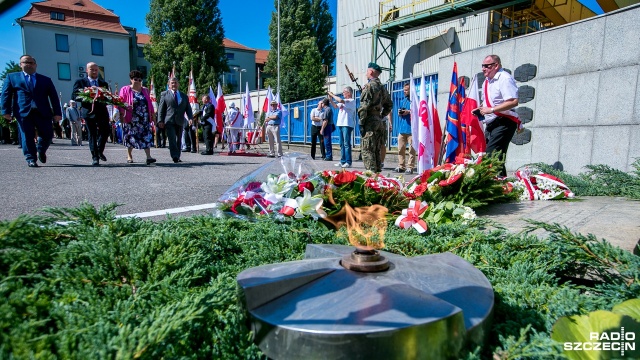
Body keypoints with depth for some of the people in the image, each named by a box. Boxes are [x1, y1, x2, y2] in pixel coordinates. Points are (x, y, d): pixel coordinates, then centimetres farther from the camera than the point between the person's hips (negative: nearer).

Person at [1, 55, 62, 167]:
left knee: (48, 135, 0)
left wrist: (57, 113, -2)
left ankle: (41, 151, 29)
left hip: (43, 112, 1)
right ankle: (31, 159, 5)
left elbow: (54, 97, 9)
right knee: (27, 137, -3)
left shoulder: (46, 80, 17)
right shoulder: (12, 77, 15)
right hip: (23, 112, -1)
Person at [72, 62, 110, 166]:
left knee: (106, 131, -6)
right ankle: (95, 157, 5)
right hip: (89, 111, -2)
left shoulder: (104, 83, 17)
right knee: (92, 135, 0)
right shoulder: (80, 82, 9)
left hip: (102, 111, 2)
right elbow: (74, 96, 1)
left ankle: (100, 151, 19)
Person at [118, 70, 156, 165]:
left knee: (147, 136, -10)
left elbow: (149, 103, 14)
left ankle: (148, 157, -17)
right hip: (131, 118, -2)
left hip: (144, 118, 2)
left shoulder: (145, 90, 14)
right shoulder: (125, 90, 5)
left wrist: (151, 114, 9)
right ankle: (129, 155, 24)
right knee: (131, 137, 6)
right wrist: (122, 115, -10)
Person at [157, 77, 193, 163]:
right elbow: (161, 108, 4)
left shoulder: (184, 96, 17)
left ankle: (177, 157, 16)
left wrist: (190, 118, -5)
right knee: (172, 139, -14)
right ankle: (175, 156, -20)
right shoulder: (164, 94, 8)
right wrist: (160, 120, -6)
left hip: (180, 121, 4)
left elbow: (188, 108, 13)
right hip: (169, 121, -3)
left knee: (179, 140, 8)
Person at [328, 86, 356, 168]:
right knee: (342, 144, 9)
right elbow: (335, 106, 23)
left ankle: (348, 162, -7)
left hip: (347, 125, -8)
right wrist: (330, 99, 9)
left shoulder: (352, 101, -7)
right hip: (340, 124, 9)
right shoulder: (344, 101, 19)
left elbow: (340, 100, -20)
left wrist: (332, 95, -8)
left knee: (346, 144, -9)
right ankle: (342, 161, 14)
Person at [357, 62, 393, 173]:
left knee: (367, 151, -7)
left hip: (370, 122, -8)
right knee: (377, 151, 13)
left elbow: (364, 106, -16)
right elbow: (389, 105, 24)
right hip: (379, 122, 8)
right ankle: (377, 173, 17)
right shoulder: (382, 87, 17)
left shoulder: (369, 86, -8)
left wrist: (361, 122, -13)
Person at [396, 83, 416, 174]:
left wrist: (408, 112, -15)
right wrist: (399, 113, 4)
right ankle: (401, 166, 14)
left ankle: (410, 167, 0)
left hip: (411, 128, -7)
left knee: (411, 149, -4)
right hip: (402, 128, 7)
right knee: (400, 149, 7)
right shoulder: (402, 100, 21)